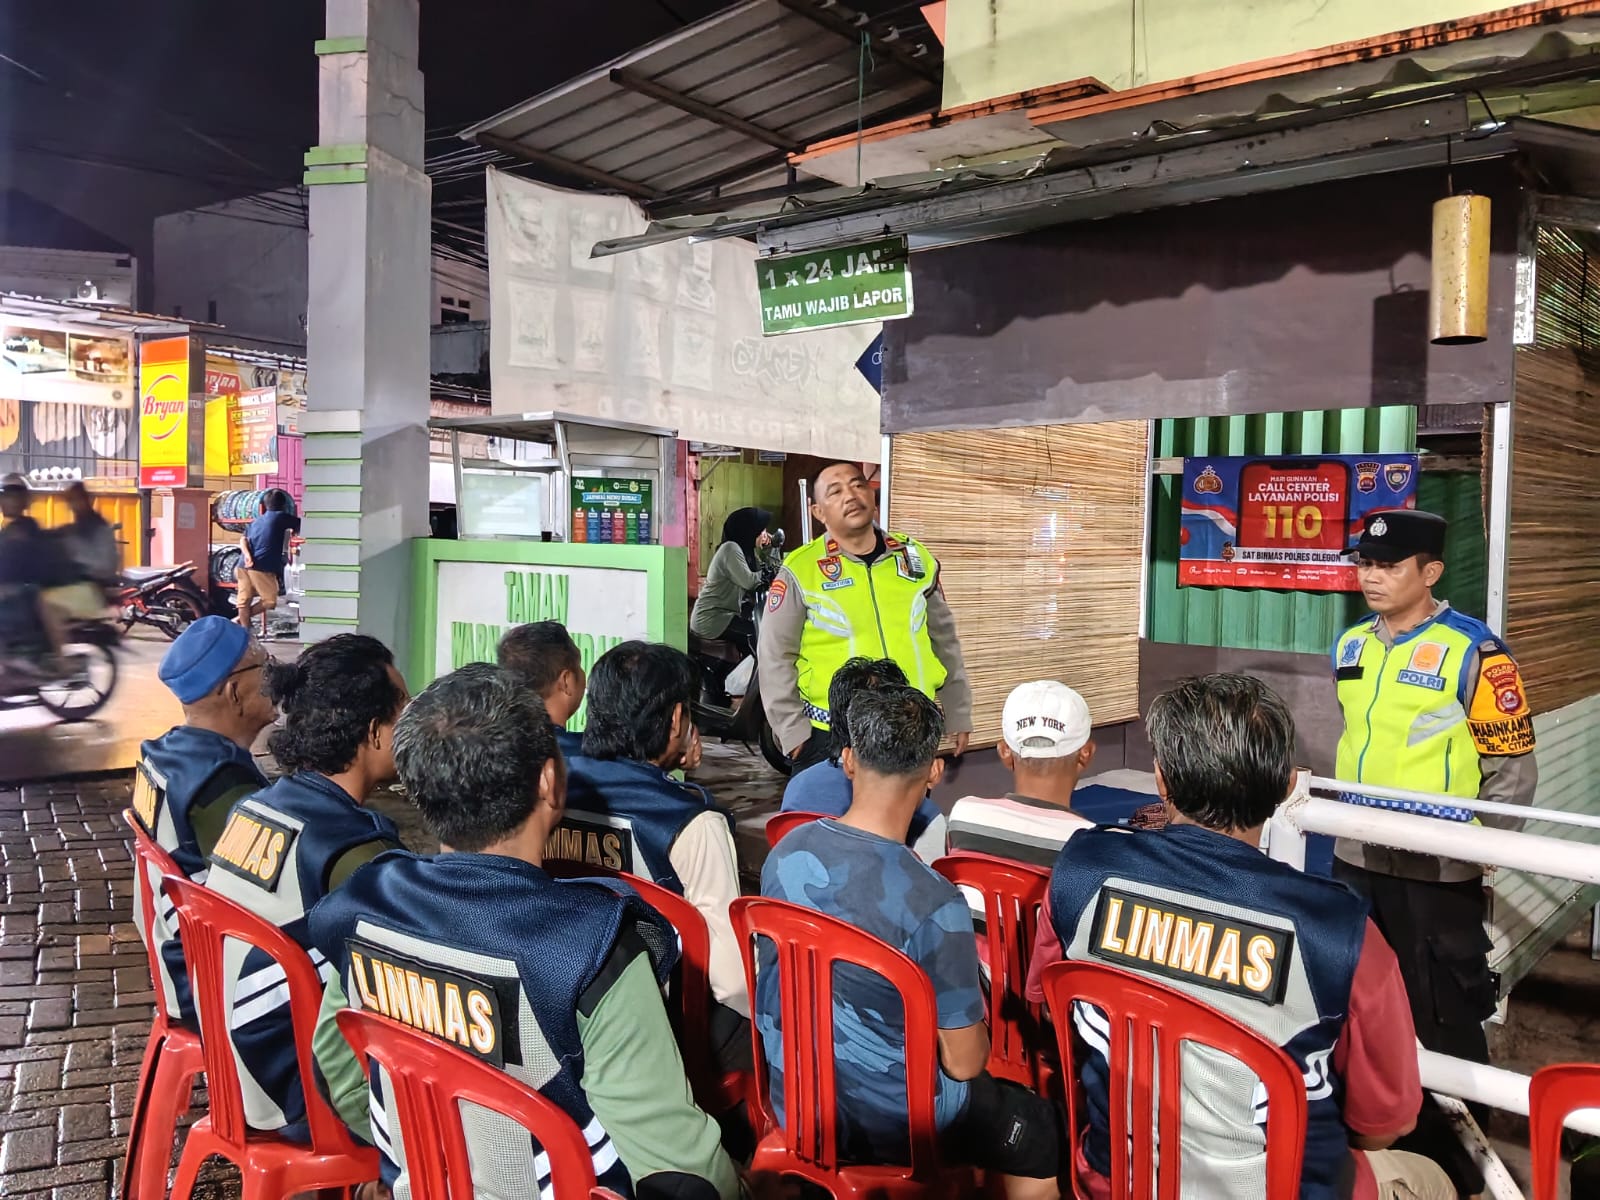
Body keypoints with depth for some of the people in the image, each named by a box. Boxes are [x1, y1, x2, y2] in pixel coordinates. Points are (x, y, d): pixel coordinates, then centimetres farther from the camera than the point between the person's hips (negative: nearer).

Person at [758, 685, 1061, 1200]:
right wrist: (976, 1018, 4)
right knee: (1040, 1128, 21)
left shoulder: (784, 852, -11)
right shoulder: (933, 904, -30)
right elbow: (962, 1062, -20)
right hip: (890, 1122, -6)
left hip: (793, 1098, 6)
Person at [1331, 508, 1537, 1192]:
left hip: (1436, 872, -6)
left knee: (1445, 1020, 5)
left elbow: (1514, 769, -9)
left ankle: (1459, 1156, 24)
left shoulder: (1473, 651, -12)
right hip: (1354, 860, 6)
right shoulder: (1351, 646, 7)